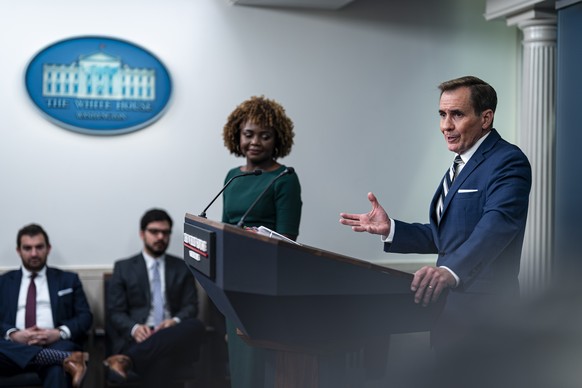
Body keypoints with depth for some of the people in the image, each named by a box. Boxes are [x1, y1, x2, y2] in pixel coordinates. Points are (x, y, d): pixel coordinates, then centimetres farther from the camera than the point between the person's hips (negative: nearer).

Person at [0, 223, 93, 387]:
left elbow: (85, 317, 10)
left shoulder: (68, 279, 21)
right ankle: (66, 358, -43)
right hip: (15, 346, 2)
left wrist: (60, 332, -10)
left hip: (55, 344, -2)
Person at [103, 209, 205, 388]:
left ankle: (127, 360, -45)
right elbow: (115, 312, 7)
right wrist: (134, 328, -17)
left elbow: (191, 306, 12)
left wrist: (175, 321, -14)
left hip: (174, 337, 3)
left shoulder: (182, 267, 22)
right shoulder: (123, 267, 16)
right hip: (138, 338, -3)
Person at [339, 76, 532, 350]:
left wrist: (451, 271, -46)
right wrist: (389, 228, 3)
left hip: (479, 305, -9)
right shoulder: (463, 164, 18)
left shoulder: (508, 162, -13)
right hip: (451, 298, 9)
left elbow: (496, 225, -31)